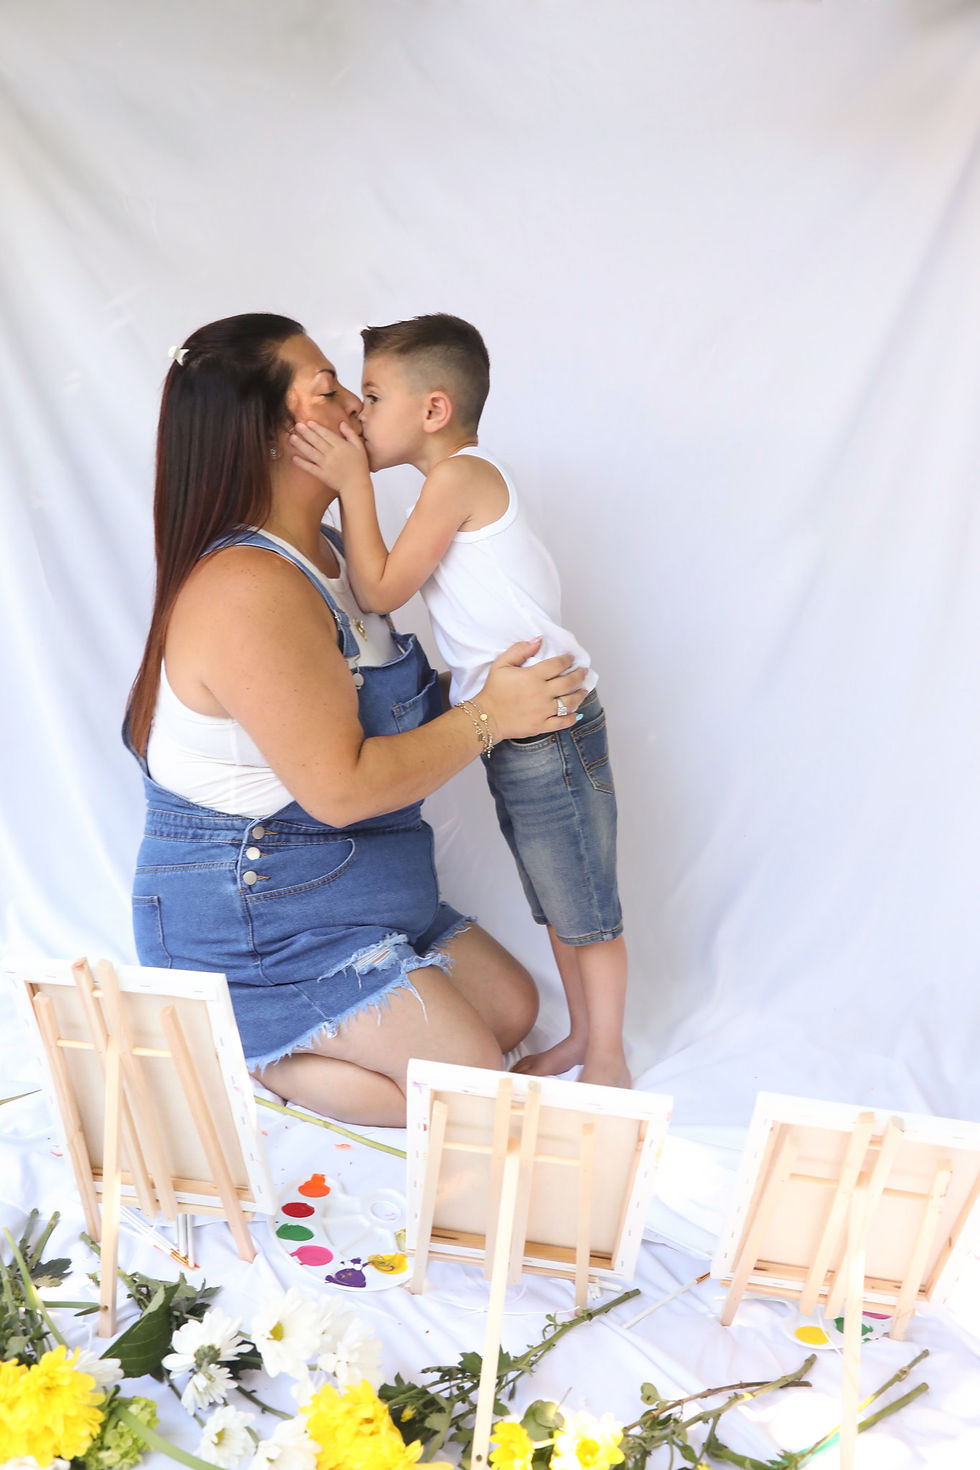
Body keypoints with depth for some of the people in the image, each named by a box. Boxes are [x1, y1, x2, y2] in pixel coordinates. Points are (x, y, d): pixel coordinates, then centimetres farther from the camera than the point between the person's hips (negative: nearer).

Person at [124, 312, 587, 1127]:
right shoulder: (249, 591, -26)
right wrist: (490, 717, -19)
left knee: (512, 1007, 13)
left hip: (344, 887, 10)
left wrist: (476, 680, 1)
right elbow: (341, 787, -27)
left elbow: (377, 709, 14)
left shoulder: (320, 551, 8)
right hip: (251, 918, -10)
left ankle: (262, 1033, 12)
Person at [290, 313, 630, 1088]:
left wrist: (353, 484, -9)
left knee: (586, 908, 5)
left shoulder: (458, 475, -14)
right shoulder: (466, 480, 15)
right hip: (516, 726, 10)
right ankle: (580, 1035, 36)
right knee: (557, 904, 20)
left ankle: (607, 1059, 20)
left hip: (547, 724, -10)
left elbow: (381, 591, -13)